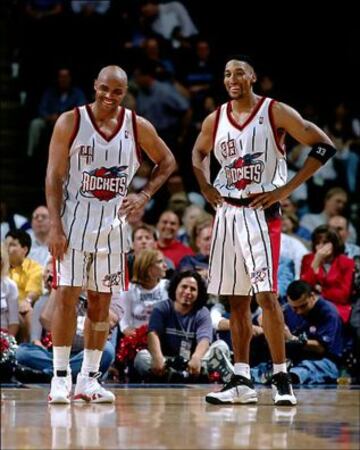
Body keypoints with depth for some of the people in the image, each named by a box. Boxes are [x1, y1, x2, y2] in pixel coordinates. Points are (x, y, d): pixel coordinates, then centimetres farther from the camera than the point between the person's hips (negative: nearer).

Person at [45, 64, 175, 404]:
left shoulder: (137, 127, 0)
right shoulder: (71, 122, -7)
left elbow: (167, 163, 14)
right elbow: (54, 176, -8)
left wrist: (144, 195, -1)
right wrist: (55, 226, -15)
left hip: (113, 222, 3)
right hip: (74, 219, -3)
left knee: (101, 300, 5)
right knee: (67, 294, -8)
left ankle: (88, 379, 11)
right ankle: (60, 377, -3)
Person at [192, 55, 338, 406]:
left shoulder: (275, 113, -7)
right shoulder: (215, 120, 8)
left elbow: (323, 146, -9)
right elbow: (198, 153, 28)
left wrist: (287, 189, -12)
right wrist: (205, 187, 9)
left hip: (262, 212, -5)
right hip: (227, 212, 5)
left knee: (266, 295, -12)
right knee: (236, 300, 7)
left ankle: (281, 378, -6)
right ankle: (241, 382, 12)